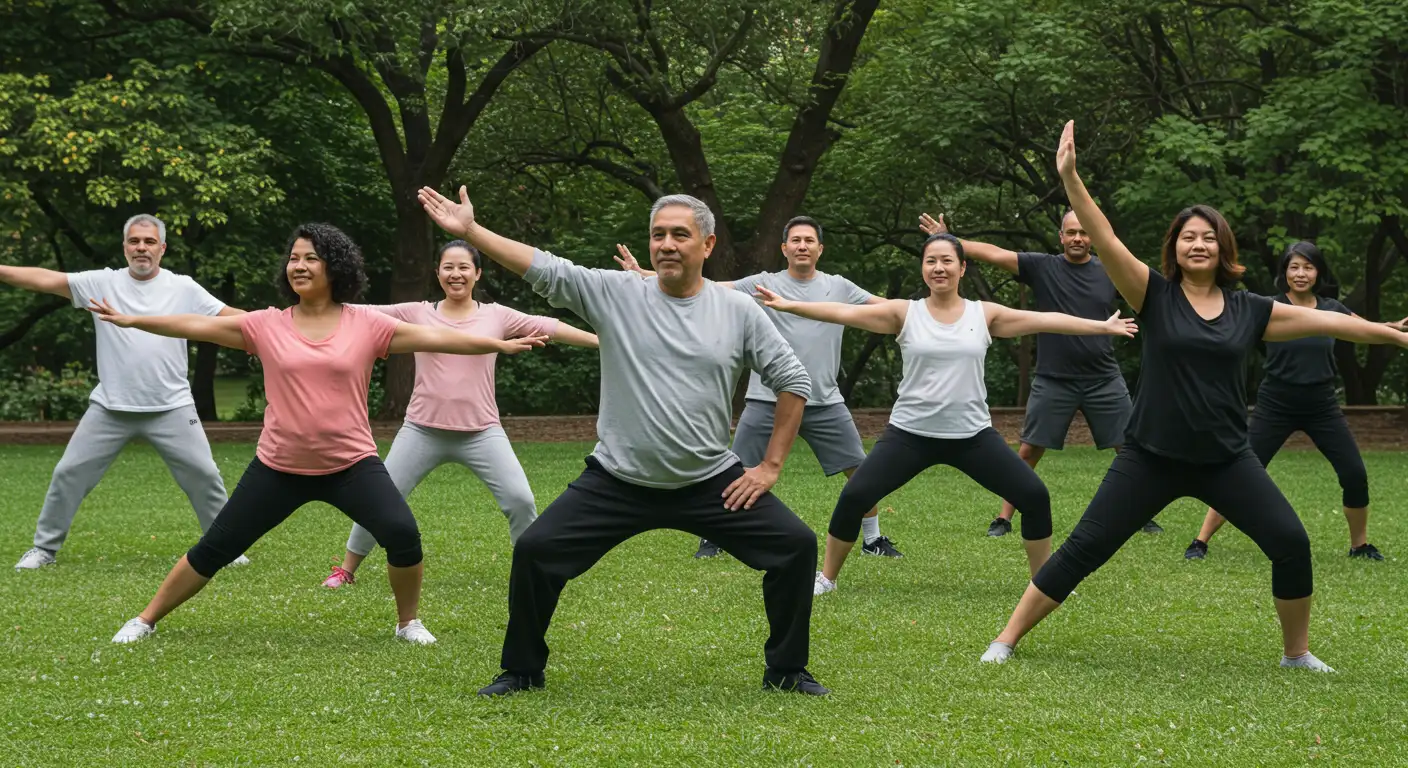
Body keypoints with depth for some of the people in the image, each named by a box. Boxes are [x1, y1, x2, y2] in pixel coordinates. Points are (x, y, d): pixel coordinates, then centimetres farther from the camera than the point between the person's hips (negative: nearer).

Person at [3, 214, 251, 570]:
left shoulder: (183, 288, 1)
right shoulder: (102, 283, 1)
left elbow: (230, 317, -1)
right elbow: (47, 280, -6)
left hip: (171, 408, -1)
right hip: (110, 408, 1)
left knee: (204, 474, -2)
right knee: (68, 473, 3)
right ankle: (44, 548, 17)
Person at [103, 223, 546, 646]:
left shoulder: (366, 325, -3)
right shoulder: (266, 325, -2)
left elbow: (433, 337, -4)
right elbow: (197, 326, 0)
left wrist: (501, 345, -6)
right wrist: (131, 321, -4)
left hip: (352, 464, -1)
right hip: (278, 467, 1)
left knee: (403, 535, -20)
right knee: (214, 549, 5)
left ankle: (408, 622, 5)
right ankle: (146, 620, 23)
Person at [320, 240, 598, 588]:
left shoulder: (497, 316, 3)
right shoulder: (417, 314, 3)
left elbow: (549, 328, 0)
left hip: (481, 432, 0)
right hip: (423, 430, 0)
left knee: (520, 499, -11)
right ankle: (346, 570, 21)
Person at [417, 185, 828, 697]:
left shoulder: (739, 311, -2)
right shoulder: (615, 294, -4)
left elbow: (792, 381, 3)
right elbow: (543, 269, -12)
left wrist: (771, 467, -1)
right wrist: (469, 230, -22)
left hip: (712, 483, 0)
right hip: (617, 482, 0)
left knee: (796, 546, -9)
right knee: (534, 552, -8)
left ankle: (786, 672, 11)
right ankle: (522, 671, 13)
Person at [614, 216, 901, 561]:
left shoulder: (839, 287, 6)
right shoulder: (763, 284, 1)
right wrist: (643, 275, -12)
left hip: (825, 403, 1)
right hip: (768, 400, -1)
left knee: (860, 470, 0)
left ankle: (873, 539, 17)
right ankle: (713, 537, 17)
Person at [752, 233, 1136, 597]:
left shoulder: (984, 314, 3)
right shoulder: (905, 313, -1)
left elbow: (1044, 320, 3)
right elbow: (844, 312, -8)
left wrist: (1102, 326, 2)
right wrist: (787, 305, -16)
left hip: (973, 435, 1)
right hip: (910, 433, -1)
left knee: (1035, 496, -7)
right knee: (854, 497, -12)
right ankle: (826, 577, 8)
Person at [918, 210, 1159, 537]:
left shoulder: (1111, 272, 2)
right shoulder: (1042, 267, -3)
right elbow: (994, 253, -11)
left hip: (1104, 381, 1)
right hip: (1053, 381, -1)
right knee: (1028, 451, 0)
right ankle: (1003, 519, 9)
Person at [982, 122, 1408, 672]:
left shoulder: (1250, 311, 4)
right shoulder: (1155, 295, -3)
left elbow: (1327, 321, 9)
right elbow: (1104, 240, -14)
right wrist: (1069, 178, -26)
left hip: (1226, 458, 3)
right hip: (1151, 456, -2)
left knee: (1292, 543, -6)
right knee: (1083, 550, -4)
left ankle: (1296, 652, 15)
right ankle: (1007, 640, 6)